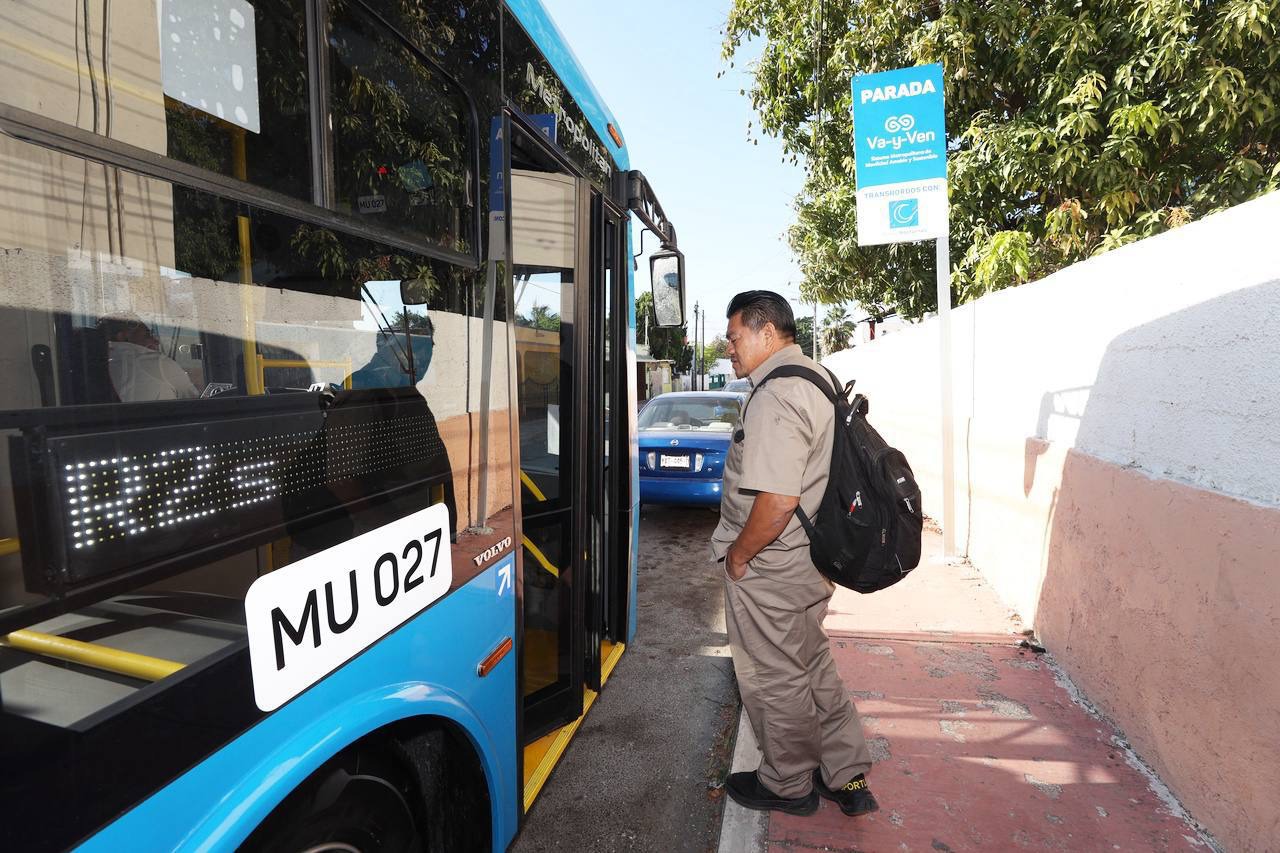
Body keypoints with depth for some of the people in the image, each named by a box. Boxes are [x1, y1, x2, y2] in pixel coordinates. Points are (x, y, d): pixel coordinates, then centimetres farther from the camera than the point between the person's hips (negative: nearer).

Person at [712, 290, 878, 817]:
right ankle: (848, 778, 36)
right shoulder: (818, 378, 9)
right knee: (813, 669, 23)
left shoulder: (774, 397, -24)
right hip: (812, 559, 10)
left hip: (770, 572, -10)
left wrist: (738, 554, -15)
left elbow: (777, 500, -30)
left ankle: (788, 786, 32)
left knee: (776, 680, 11)